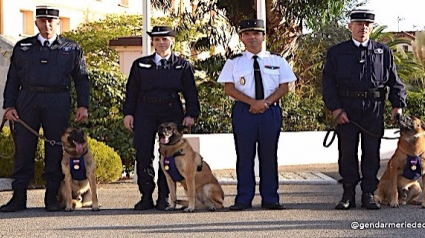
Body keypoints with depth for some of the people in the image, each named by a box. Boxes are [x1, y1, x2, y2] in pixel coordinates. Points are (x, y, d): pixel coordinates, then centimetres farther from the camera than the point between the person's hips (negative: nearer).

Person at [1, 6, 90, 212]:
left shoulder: (72, 49, 12)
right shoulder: (22, 47, 14)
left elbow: (81, 79, 11)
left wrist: (83, 106, 0)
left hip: (57, 103, -1)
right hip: (27, 101, 1)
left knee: (56, 151, -1)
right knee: (23, 150, -1)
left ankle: (52, 197, 7)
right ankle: (18, 198, 3)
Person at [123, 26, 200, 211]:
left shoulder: (182, 66, 10)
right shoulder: (140, 65, 13)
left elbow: (190, 93, 8)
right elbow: (132, 91, 11)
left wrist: (191, 114, -2)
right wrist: (128, 113, 1)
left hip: (172, 114, -1)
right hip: (145, 114, 1)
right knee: (143, 155, -6)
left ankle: (164, 197, 4)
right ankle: (146, 197, 0)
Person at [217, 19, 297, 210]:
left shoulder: (277, 61, 10)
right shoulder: (234, 63, 8)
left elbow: (284, 87, 4)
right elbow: (229, 88, 0)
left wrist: (265, 102, -11)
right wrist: (253, 102, -13)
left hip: (271, 111, 1)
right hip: (243, 111, -1)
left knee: (269, 155, 3)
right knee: (245, 155, -1)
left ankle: (270, 198, 7)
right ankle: (244, 199, 3)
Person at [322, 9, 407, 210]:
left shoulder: (383, 52, 11)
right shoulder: (336, 52, 6)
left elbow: (394, 80, 12)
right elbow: (328, 82, 2)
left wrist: (397, 105, 0)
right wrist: (335, 108, -8)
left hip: (374, 111, 1)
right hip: (346, 110, -1)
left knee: (372, 153, 4)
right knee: (347, 153, 3)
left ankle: (368, 194, 12)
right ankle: (348, 194, 11)